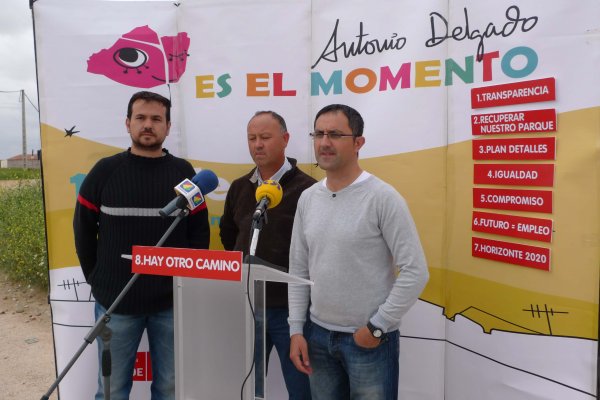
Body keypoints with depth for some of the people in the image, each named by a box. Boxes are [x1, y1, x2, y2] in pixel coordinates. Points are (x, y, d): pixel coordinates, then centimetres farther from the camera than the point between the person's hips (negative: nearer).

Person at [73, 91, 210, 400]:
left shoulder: (183, 173, 1)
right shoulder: (105, 170, -1)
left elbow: (199, 231, 4)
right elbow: (83, 229, 6)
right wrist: (96, 279, 5)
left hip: (172, 303, 1)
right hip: (115, 302, 0)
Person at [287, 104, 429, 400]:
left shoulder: (383, 197, -14)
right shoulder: (307, 198, 3)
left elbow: (415, 272, -14)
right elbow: (298, 269, 7)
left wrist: (377, 327, -12)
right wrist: (296, 329, 4)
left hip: (370, 339, -5)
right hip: (318, 334, 5)